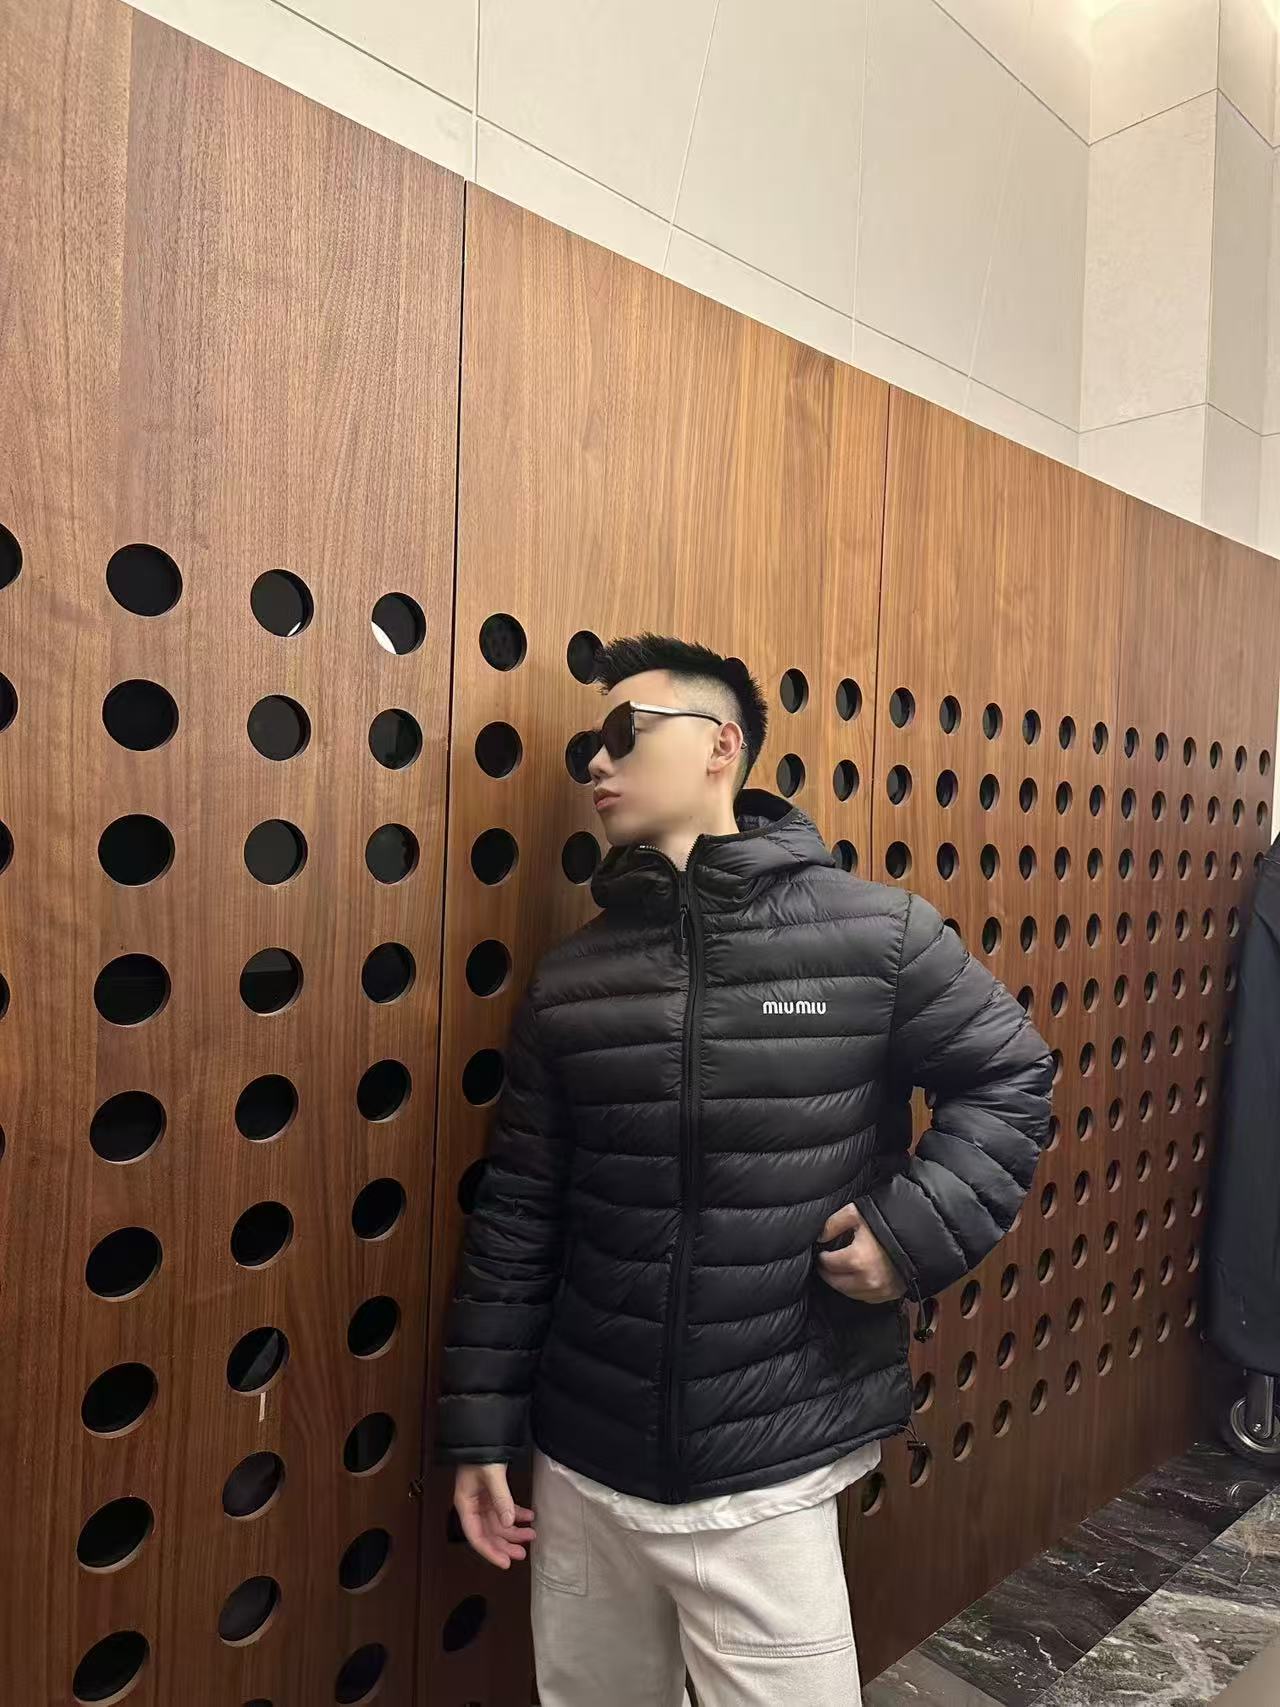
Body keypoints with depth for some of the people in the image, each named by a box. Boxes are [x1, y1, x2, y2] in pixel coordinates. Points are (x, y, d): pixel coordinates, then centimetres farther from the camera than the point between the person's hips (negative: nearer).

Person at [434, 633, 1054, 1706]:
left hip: (768, 1483, -3)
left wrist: (917, 1230, -11)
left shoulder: (875, 935, -10)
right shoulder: (569, 981, -2)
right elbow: (516, 1217, 3)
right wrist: (482, 1431, 6)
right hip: (581, 1472, 3)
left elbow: (1010, 1080, 3)